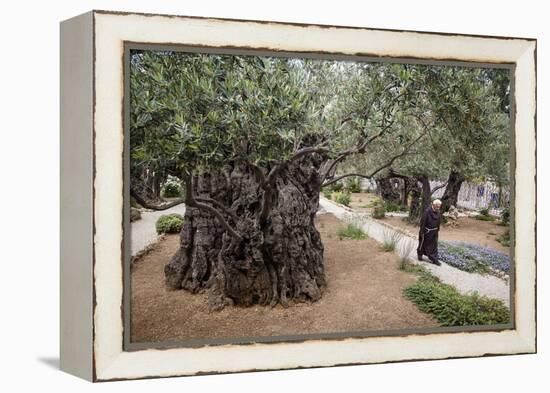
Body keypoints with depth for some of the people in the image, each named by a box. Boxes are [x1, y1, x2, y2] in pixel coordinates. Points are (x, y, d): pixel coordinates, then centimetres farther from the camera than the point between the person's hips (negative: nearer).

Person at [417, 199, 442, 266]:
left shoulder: (438, 213, -2)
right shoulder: (427, 212, -22)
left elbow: (438, 223, 11)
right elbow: (423, 222, -18)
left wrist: (437, 230, 14)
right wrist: (422, 232, -16)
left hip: (434, 232, 5)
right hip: (426, 231, -5)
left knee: (434, 246, 4)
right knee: (423, 244, 11)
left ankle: (434, 259, 6)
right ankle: (420, 254, 32)